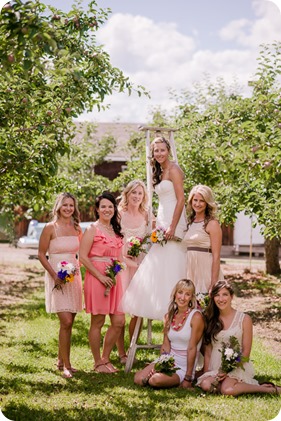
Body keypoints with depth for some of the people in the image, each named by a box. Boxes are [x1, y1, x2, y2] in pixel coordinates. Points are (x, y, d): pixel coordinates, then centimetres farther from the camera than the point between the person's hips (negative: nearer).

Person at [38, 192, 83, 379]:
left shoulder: (77, 228, 8)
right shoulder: (50, 228, -5)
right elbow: (41, 254, -4)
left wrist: (78, 268, 0)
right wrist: (54, 276, -13)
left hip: (74, 277, 5)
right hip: (57, 277, -5)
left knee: (69, 323, 9)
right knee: (66, 322, -13)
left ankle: (61, 360, 23)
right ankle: (66, 365, -7)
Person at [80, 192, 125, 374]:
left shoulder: (116, 231, 16)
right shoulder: (92, 230, -4)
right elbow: (83, 257, -12)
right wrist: (101, 277, -16)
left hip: (114, 279, 7)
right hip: (97, 278, -7)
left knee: (119, 321, 3)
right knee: (98, 322, 0)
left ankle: (106, 359, 19)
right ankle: (98, 363, 11)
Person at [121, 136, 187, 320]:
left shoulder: (173, 170, -9)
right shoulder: (160, 172, 18)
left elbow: (181, 199, -16)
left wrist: (172, 227, -21)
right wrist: (158, 225, 13)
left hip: (172, 222, -10)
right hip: (162, 222, 10)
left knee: (169, 268, -10)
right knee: (158, 268, 8)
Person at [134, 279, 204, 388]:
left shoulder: (196, 317, -12)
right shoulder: (169, 316, 8)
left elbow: (192, 348, -15)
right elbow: (165, 345, 6)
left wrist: (188, 379, -15)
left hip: (184, 366, -6)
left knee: (156, 380, -30)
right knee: (138, 379, -14)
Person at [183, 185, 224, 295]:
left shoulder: (212, 224, -6)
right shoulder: (190, 223, 13)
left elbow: (216, 257, -11)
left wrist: (213, 284, -17)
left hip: (206, 270, -6)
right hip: (190, 271, 6)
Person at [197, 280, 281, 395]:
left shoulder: (244, 319, 1)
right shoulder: (211, 320, 12)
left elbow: (246, 352, -2)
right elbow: (208, 350, 12)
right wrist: (206, 373, -1)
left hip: (237, 366, -3)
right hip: (215, 367, 3)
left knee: (227, 390, -34)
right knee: (205, 385, -31)